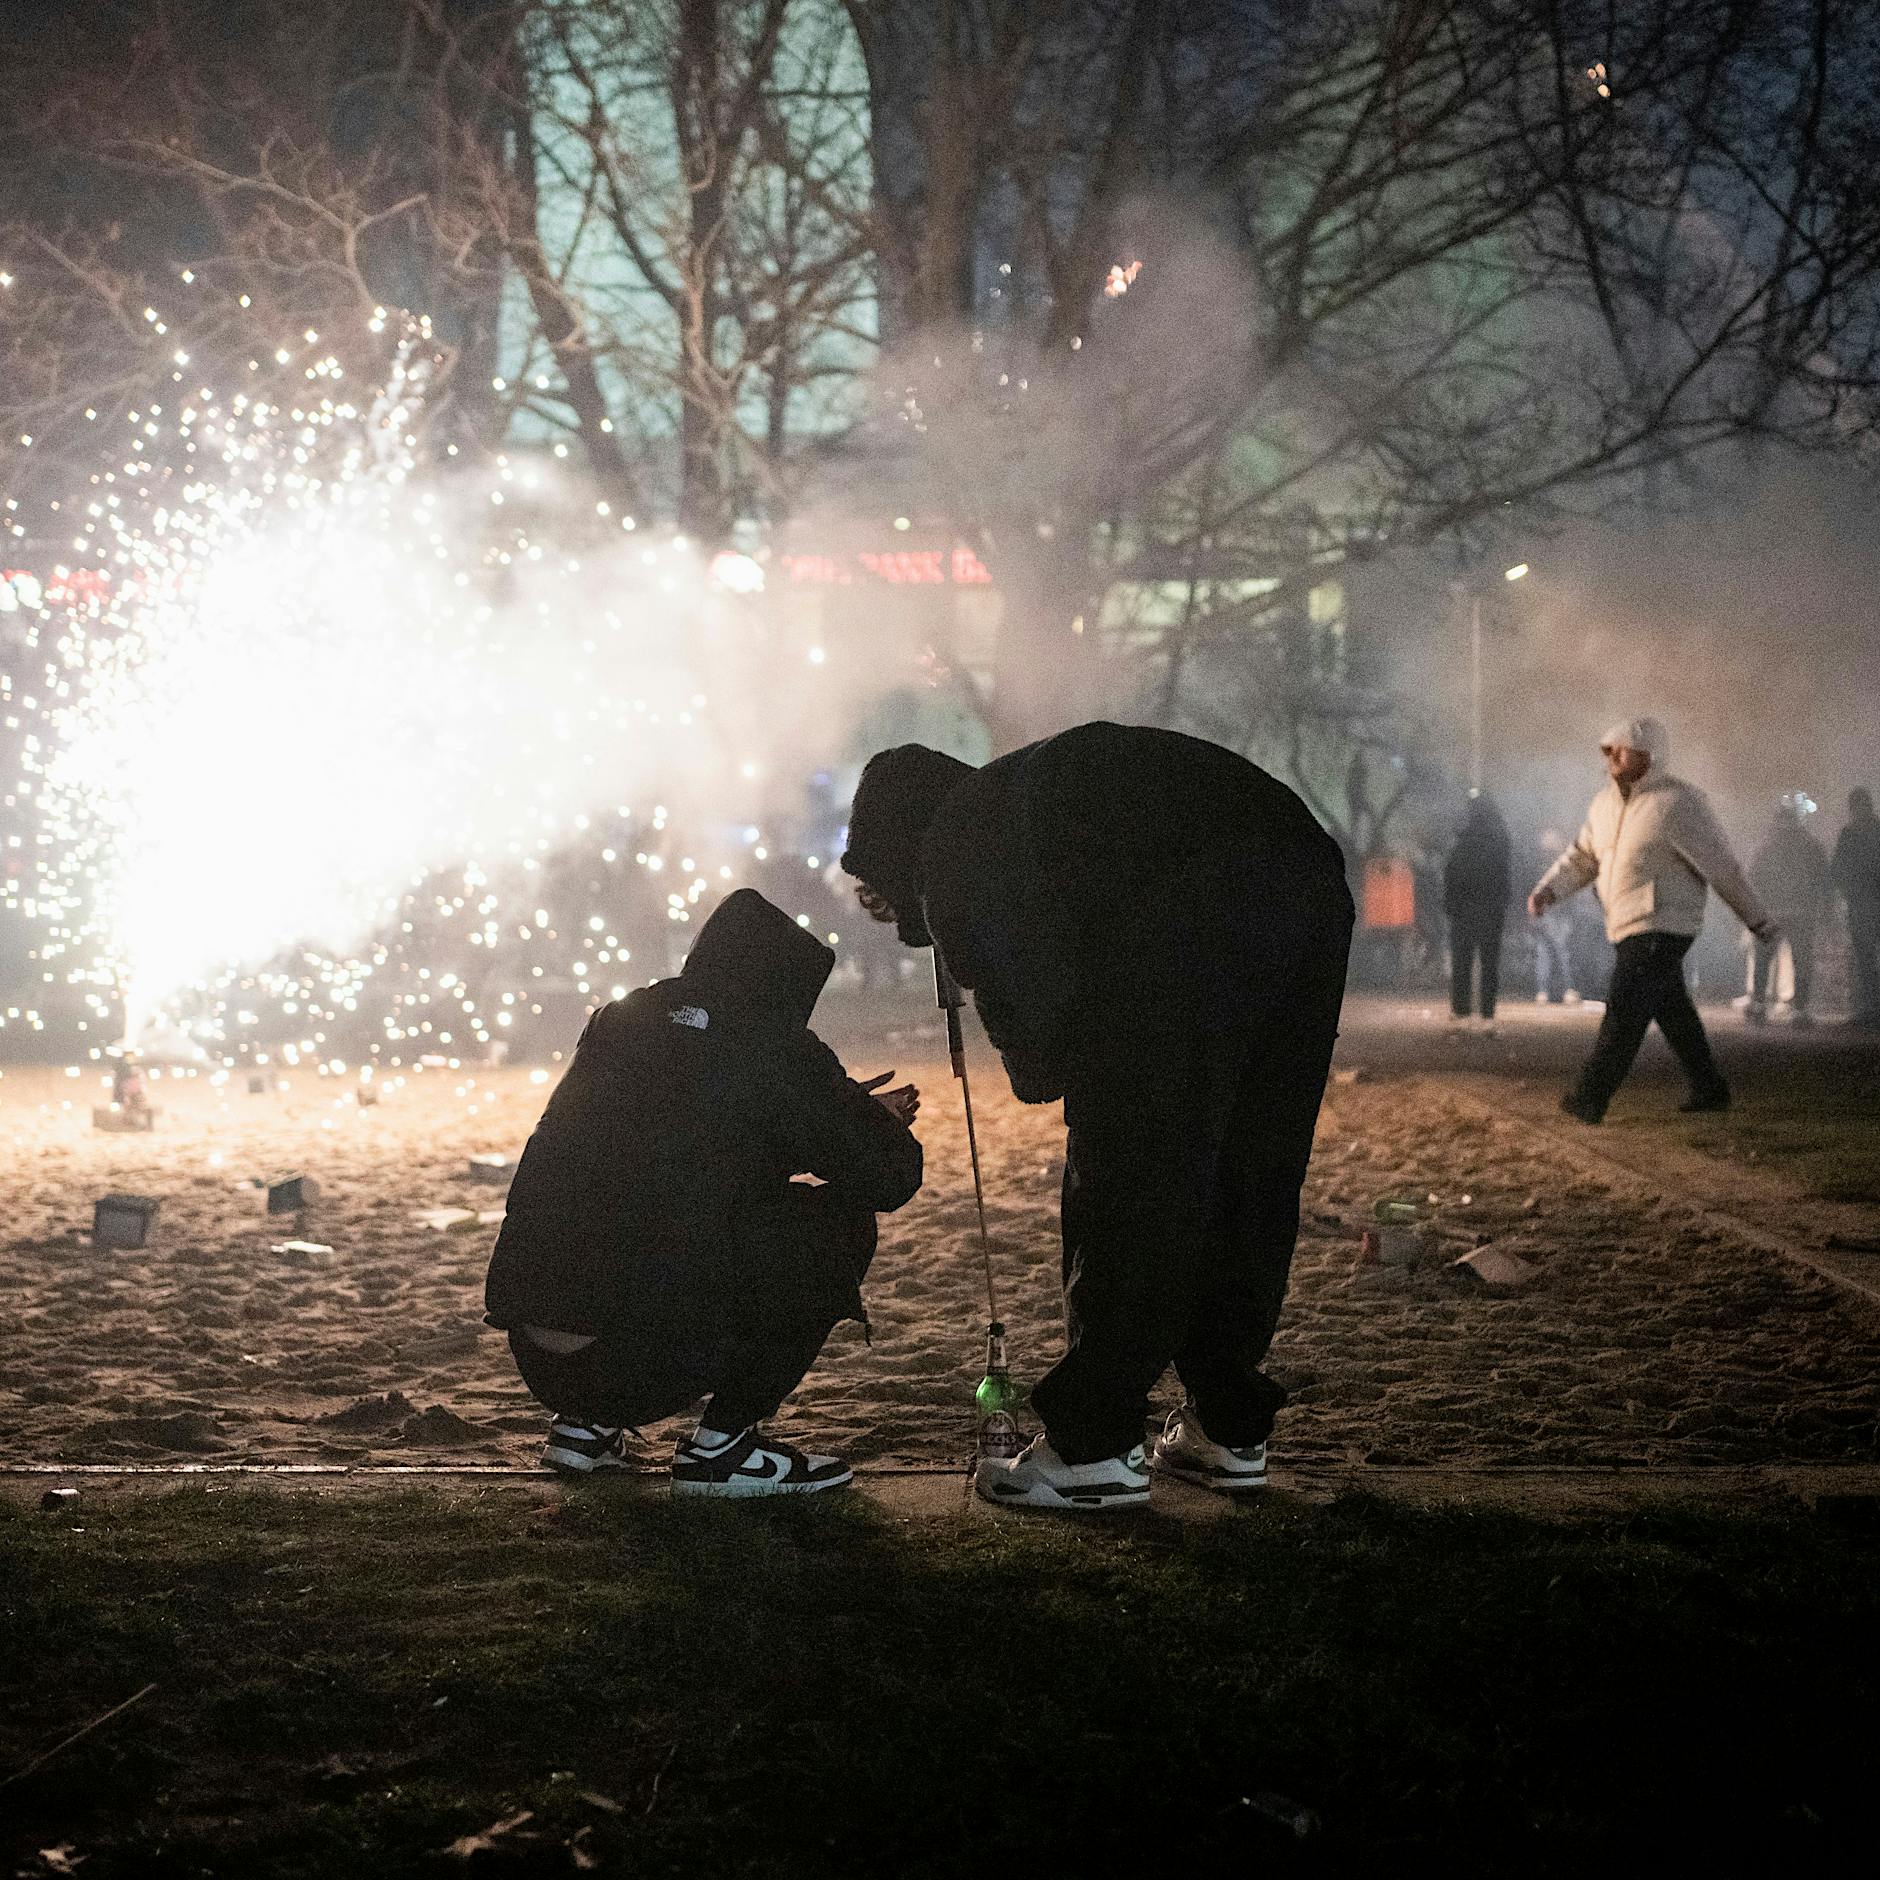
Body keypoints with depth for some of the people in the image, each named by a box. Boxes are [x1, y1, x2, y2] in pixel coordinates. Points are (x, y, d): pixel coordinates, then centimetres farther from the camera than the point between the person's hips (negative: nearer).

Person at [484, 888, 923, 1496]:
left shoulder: (618, 1022, 16)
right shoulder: (773, 1047, -3)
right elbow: (890, 1177, 1)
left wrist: (846, 1107, 35)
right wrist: (883, 1125, 25)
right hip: (654, 1357, -7)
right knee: (843, 1219, 7)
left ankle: (585, 1424, 22)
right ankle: (721, 1443, 5)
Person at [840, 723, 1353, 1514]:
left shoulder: (953, 843, 12)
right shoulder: (1033, 783, 37)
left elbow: (1026, 1000, 2)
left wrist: (1040, 1070, 22)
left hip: (1196, 916, -8)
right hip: (1314, 892, 8)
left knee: (1124, 1181, 2)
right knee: (1251, 1176, 17)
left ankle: (1092, 1447, 6)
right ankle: (1229, 1428, 24)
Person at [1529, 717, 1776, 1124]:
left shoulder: (1678, 804, -16)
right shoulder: (1606, 803, 8)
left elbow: (1722, 867, -11)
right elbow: (1581, 858, 13)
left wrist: (1758, 921, -5)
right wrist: (1546, 891, -7)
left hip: (1662, 927, -9)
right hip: (1628, 925, 9)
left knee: (1624, 1010, -12)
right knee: (1672, 1011, 17)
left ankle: (1590, 1098, -12)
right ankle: (1710, 1090, 29)